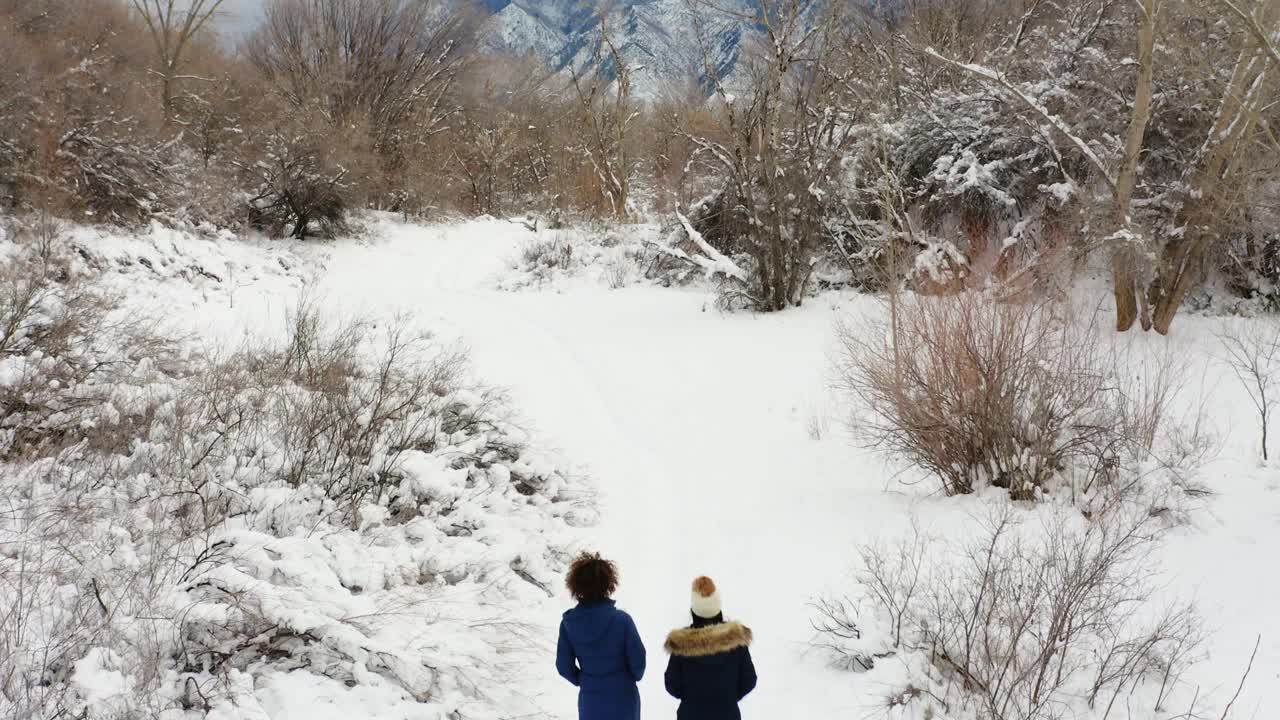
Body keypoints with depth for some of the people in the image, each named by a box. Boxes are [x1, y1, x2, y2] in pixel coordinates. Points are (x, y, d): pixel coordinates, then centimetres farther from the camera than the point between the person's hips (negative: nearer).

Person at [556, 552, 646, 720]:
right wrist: (635, 676, 12)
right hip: (622, 699, -2)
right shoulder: (621, 620, -19)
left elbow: (564, 666, -4)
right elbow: (637, 659, -11)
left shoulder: (569, 622, -11)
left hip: (590, 701, 2)